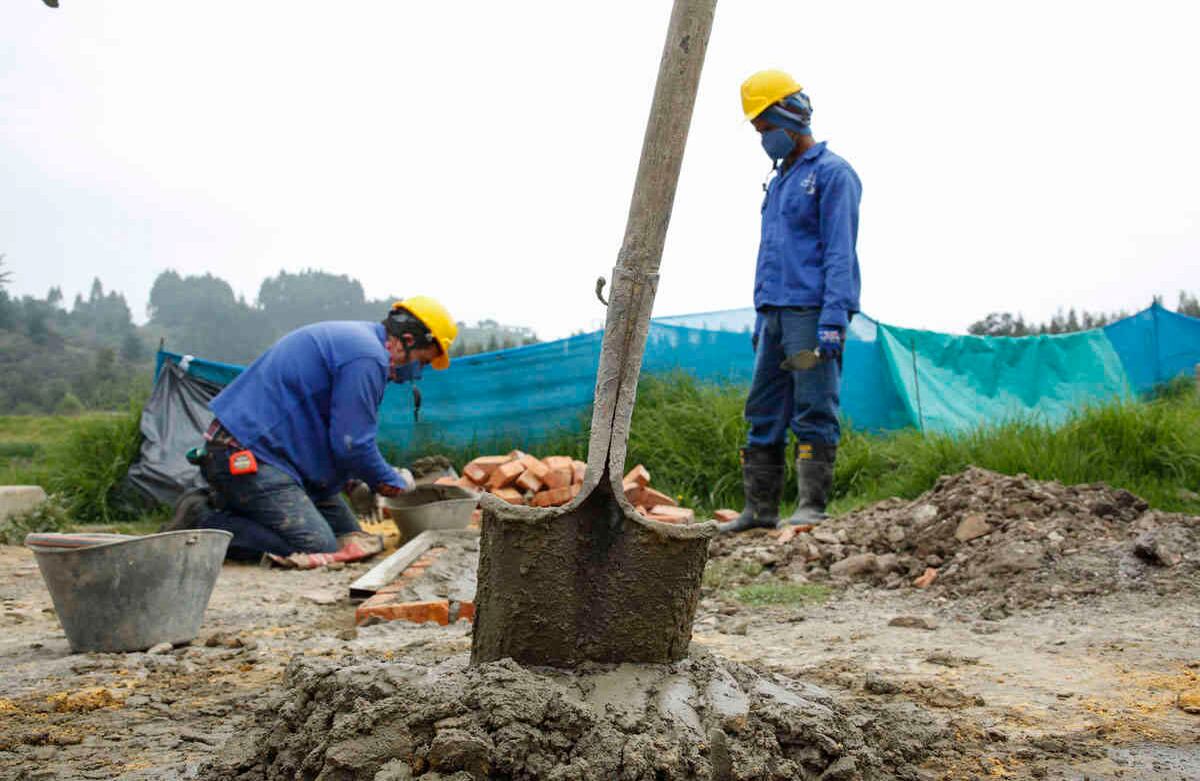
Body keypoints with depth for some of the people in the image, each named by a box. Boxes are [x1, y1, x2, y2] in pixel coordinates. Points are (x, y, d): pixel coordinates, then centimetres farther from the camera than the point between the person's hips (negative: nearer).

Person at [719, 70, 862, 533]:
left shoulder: (832, 173, -4)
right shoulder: (778, 180, 23)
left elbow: (840, 253, -12)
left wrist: (833, 320, -20)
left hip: (812, 313, -8)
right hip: (775, 314, 8)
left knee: (814, 413, -7)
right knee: (763, 414, 6)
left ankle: (811, 507, -4)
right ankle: (760, 509, 10)